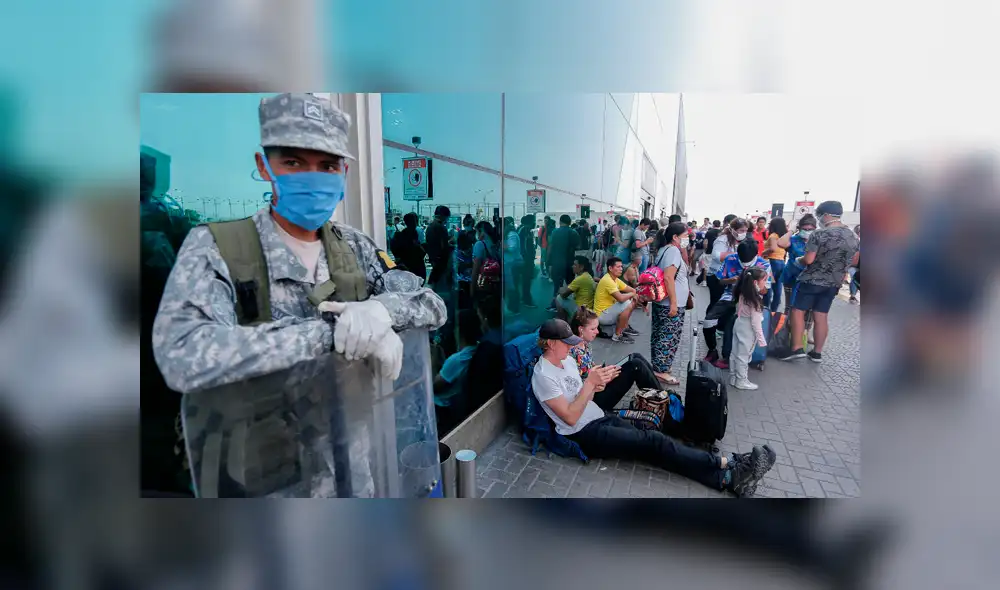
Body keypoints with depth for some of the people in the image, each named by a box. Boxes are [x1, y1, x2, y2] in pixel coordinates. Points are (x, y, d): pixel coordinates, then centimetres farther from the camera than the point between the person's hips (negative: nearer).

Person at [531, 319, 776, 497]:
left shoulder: (566, 359, 9)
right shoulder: (544, 375, -18)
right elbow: (571, 417, -21)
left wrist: (595, 385, -5)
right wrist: (590, 383, -25)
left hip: (600, 417, 8)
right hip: (584, 434, -8)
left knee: (652, 440, -10)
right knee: (654, 442, -18)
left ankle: (728, 478, -17)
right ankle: (726, 464, -15)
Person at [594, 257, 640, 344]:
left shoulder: (616, 279, 7)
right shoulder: (607, 280, -23)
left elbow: (633, 290, 14)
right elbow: (620, 298, -33)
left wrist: (636, 296, -8)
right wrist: (631, 294, -14)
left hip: (609, 310, 10)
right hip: (602, 315, -10)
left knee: (632, 301, 10)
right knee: (627, 304, -27)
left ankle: (625, 327, 20)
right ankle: (617, 335, -13)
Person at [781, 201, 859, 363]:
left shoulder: (820, 234, -17)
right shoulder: (853, 236, 4)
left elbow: (808, 260, -19)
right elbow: (854, 260, 14)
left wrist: (799, 259, 2)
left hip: (812, 280, -6)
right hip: (834, 283, 6)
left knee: (798, 311, 2)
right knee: (821, 316, 11)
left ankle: (797, 349, -2)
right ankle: (817, 353, 17)